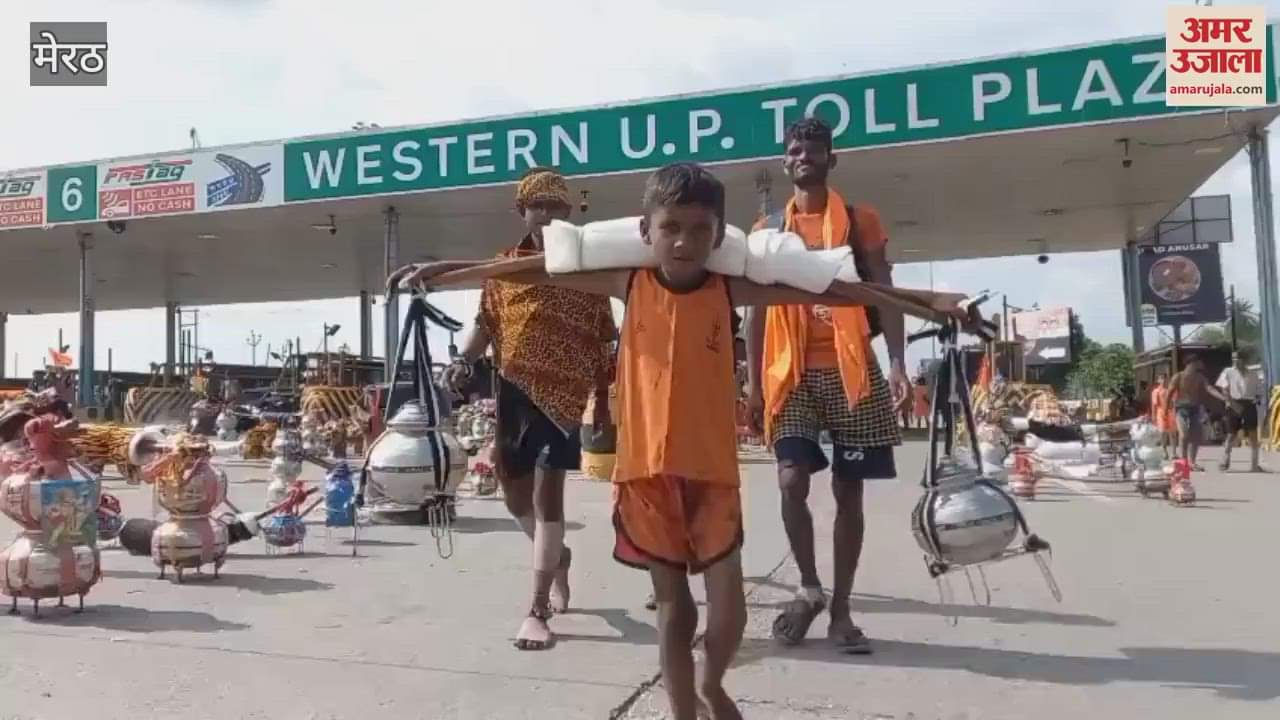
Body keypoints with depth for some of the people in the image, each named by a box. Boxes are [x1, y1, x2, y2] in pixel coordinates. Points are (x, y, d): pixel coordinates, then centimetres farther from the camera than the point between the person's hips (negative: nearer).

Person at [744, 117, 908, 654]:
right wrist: (754, 383, 3)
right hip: (794, 374, 1)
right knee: (792, 481, -13)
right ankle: (809, 587, 11)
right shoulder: (768, 231, 12)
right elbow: (756, 311, 11)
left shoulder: (861, 221, 8)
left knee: (848, 490, 3)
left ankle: (840, 611, 14)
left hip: (852, 370, 0)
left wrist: (897, 362, -11)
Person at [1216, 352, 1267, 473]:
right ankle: (1225, 461, 12)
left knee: (1253, 434, -1)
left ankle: (1254, 465, 3)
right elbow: (1225, 390, -3)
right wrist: (1232, 403, -15)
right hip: (1234, 405, -2)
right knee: (1231, 434, 2)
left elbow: (1259, 390, 17)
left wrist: (1258, 398, -5)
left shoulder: (1252, 374, 14)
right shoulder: (1228, 372, 6)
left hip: (1249, 405, 2)